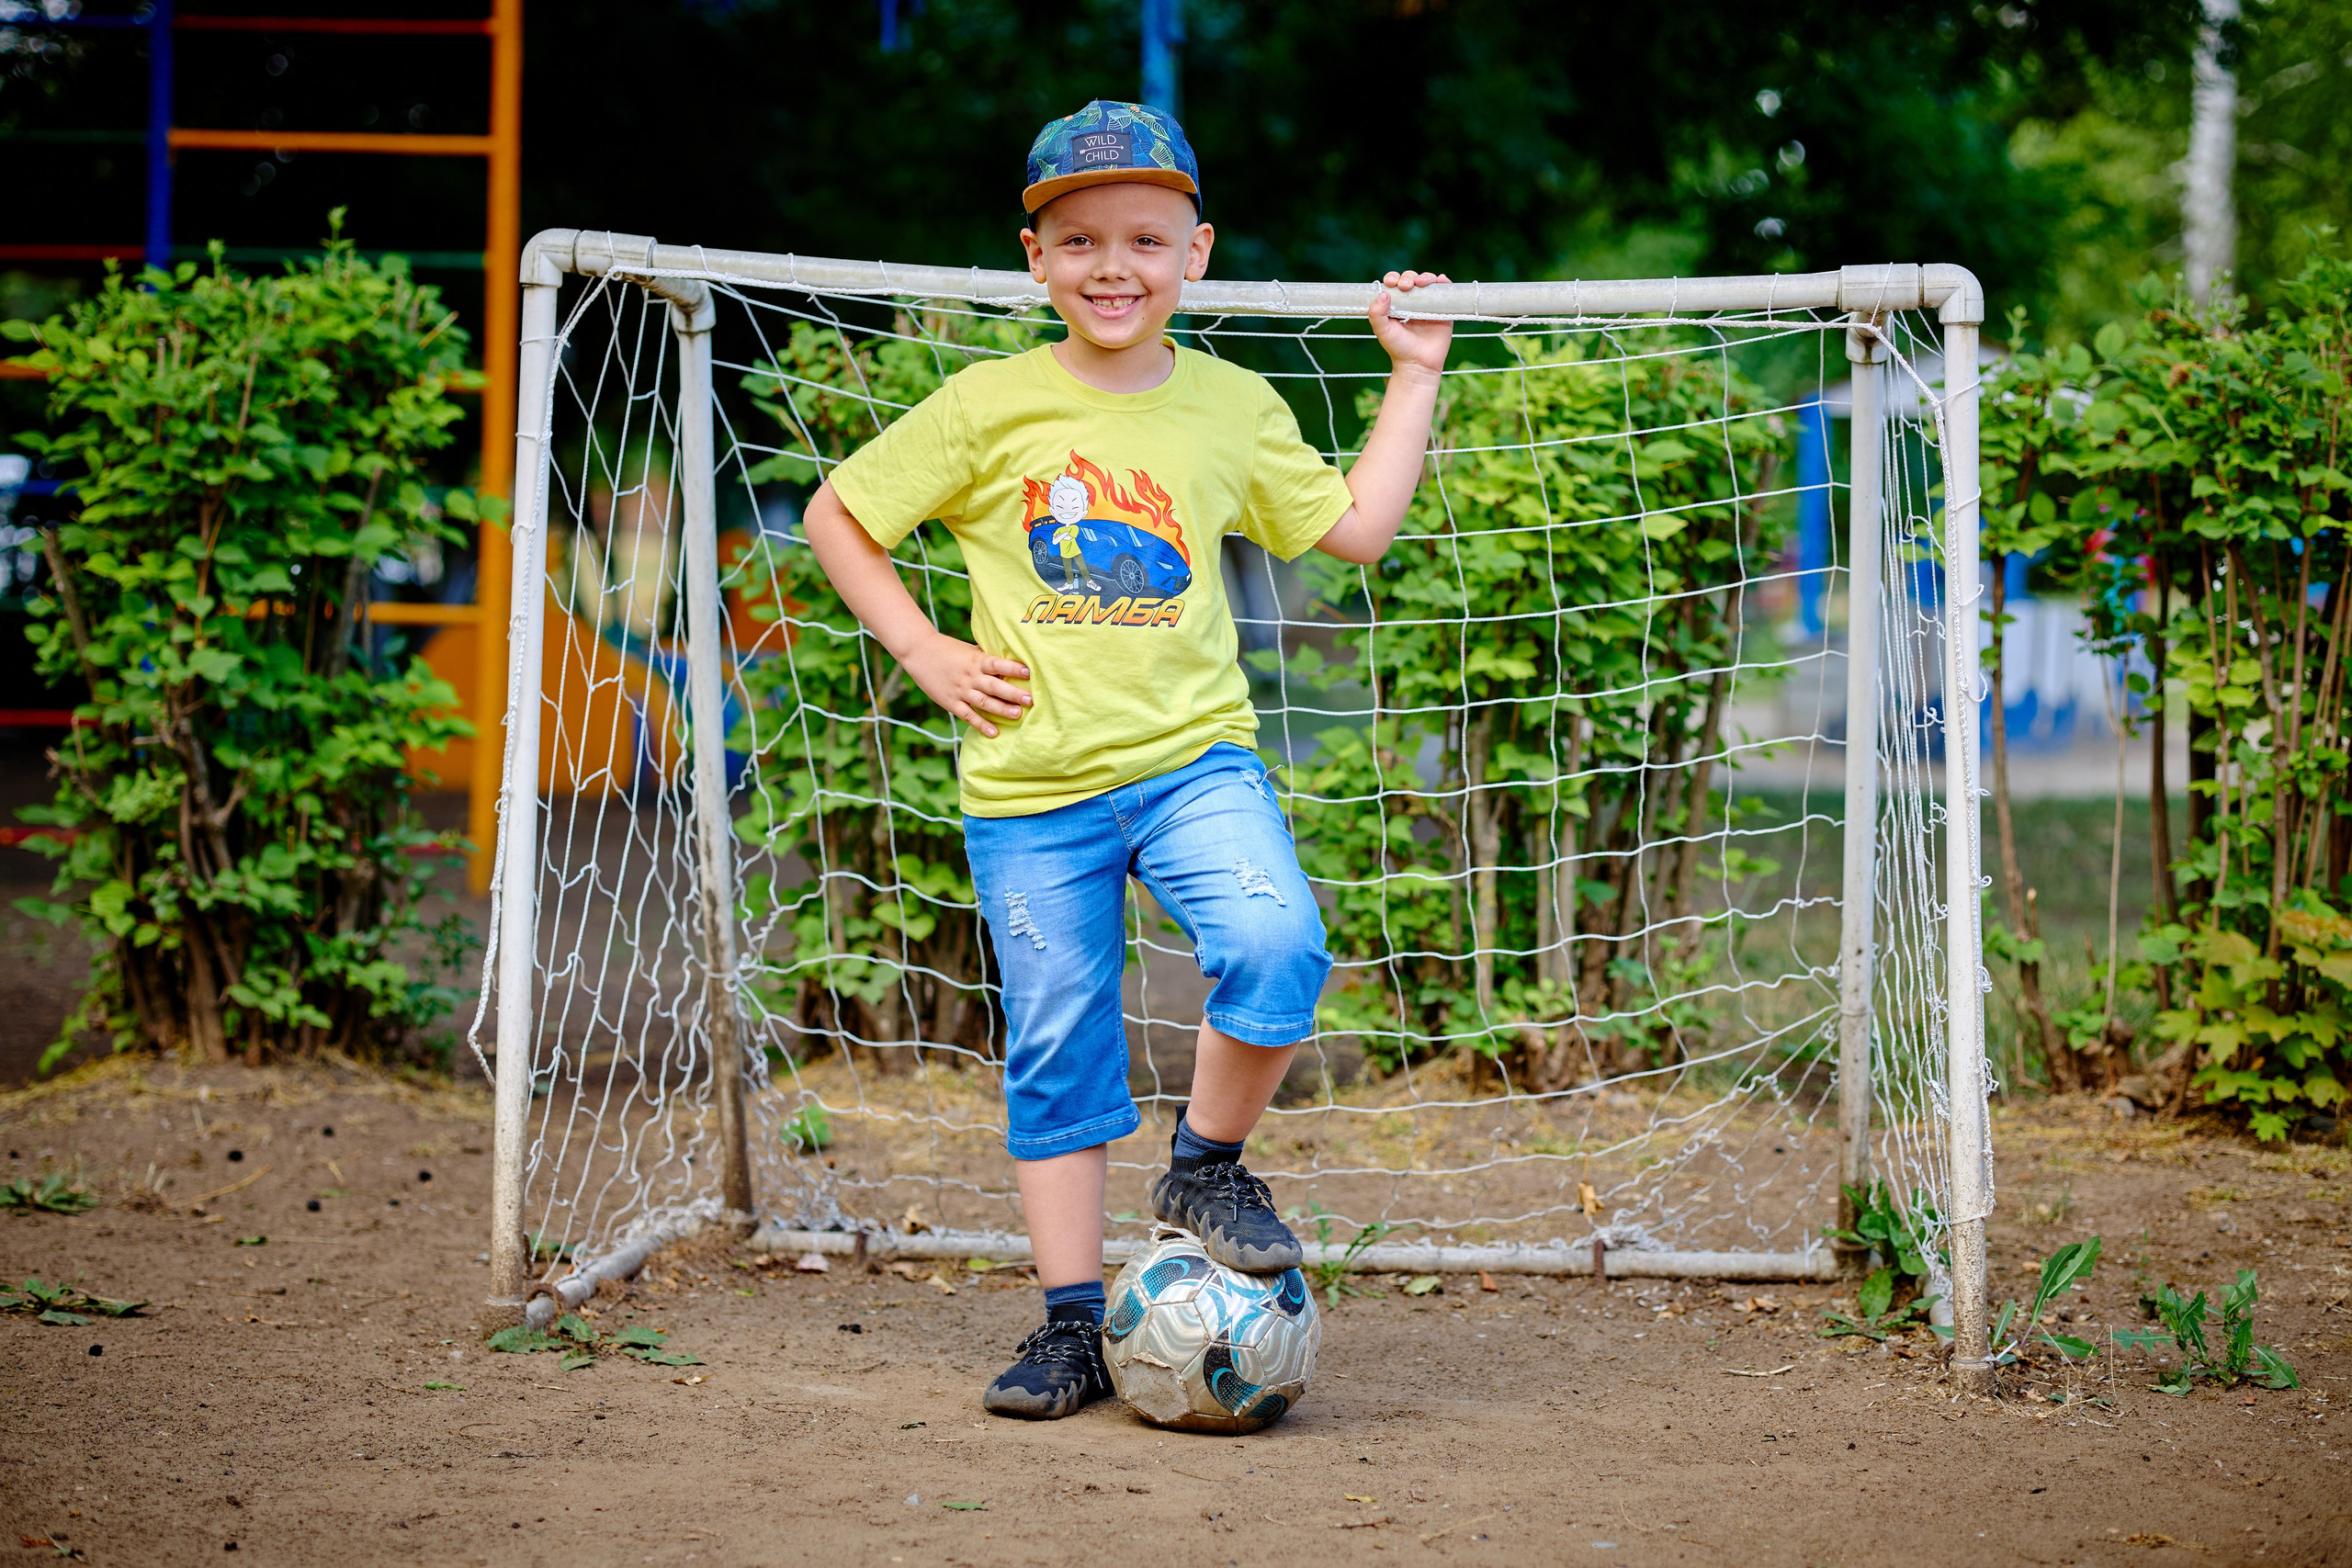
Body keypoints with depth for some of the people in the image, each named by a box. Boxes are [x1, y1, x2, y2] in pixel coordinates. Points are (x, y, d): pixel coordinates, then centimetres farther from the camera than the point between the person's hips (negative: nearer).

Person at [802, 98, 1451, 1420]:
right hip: (1030, 786, -1)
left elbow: (1358, 527, 14)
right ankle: (1074, 1324, 15)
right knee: (1057, 1051, 4)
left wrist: (1417, 376, 13)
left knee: (1276, 945, -25)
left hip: (1192, 757, 1)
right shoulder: (991, 406, -2)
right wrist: (923, 650, -1)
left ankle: (1207, 1166, 0)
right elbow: (838, 515, 6)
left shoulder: (1233, 406, 5)